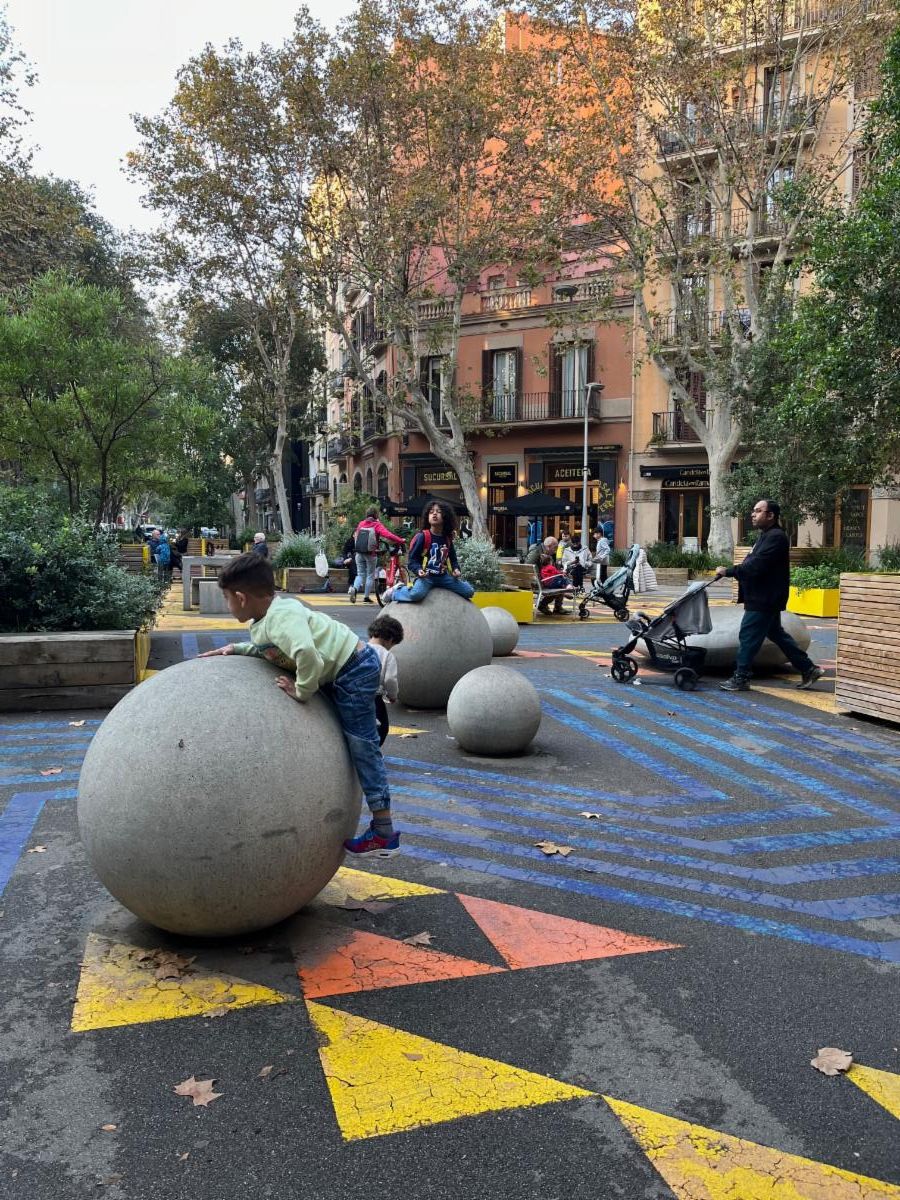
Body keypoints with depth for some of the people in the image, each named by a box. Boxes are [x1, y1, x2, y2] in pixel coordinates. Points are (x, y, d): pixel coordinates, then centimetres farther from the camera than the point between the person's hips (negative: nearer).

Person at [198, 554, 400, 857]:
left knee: (362, 748, -6)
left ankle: (385, 834, 0)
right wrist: (238, 649, 12)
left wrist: (302, 690, -26)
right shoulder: (274, 610, 7)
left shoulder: (280, 617, -24)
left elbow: (305, 653, -41)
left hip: (355, 670, -10)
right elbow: (272, 650, 22)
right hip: (340, 672, 10)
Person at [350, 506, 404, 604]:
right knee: (370, 575, 9)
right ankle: (366, 597, 11)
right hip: (370, 554, -4)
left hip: (359, 553, 4)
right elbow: (388, 535, -20)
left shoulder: (361, 524, 7)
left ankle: (354, 588, -16)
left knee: (360, 574, 12)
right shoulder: (377, 525, -7)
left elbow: (356, 536, 19)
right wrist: (401, 541, -19)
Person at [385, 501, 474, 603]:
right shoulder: (422, 536, -9)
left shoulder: (447, 539, 9)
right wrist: (419, 571, -25)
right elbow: (413, 559, -8)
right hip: (426, 576, -6)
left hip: (443, 576, 6)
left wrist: (456, 569, 1)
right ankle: (395, 591, -3)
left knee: (469, 591, 0)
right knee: (416, 593, -36)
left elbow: (453, 558, 21)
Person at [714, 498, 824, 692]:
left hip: (764, 599, -11)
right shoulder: (766, 536, 16)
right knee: (776, 634, 18)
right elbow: (752, 564, 17)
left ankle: (740, 678, 3)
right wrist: (731, 571, 4)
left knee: (748, 636, -5)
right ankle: (808, 669, 24)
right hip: (765, 598, 11)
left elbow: (755, 566, -25)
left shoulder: (775, 537, -18)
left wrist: (728, 571, -19)